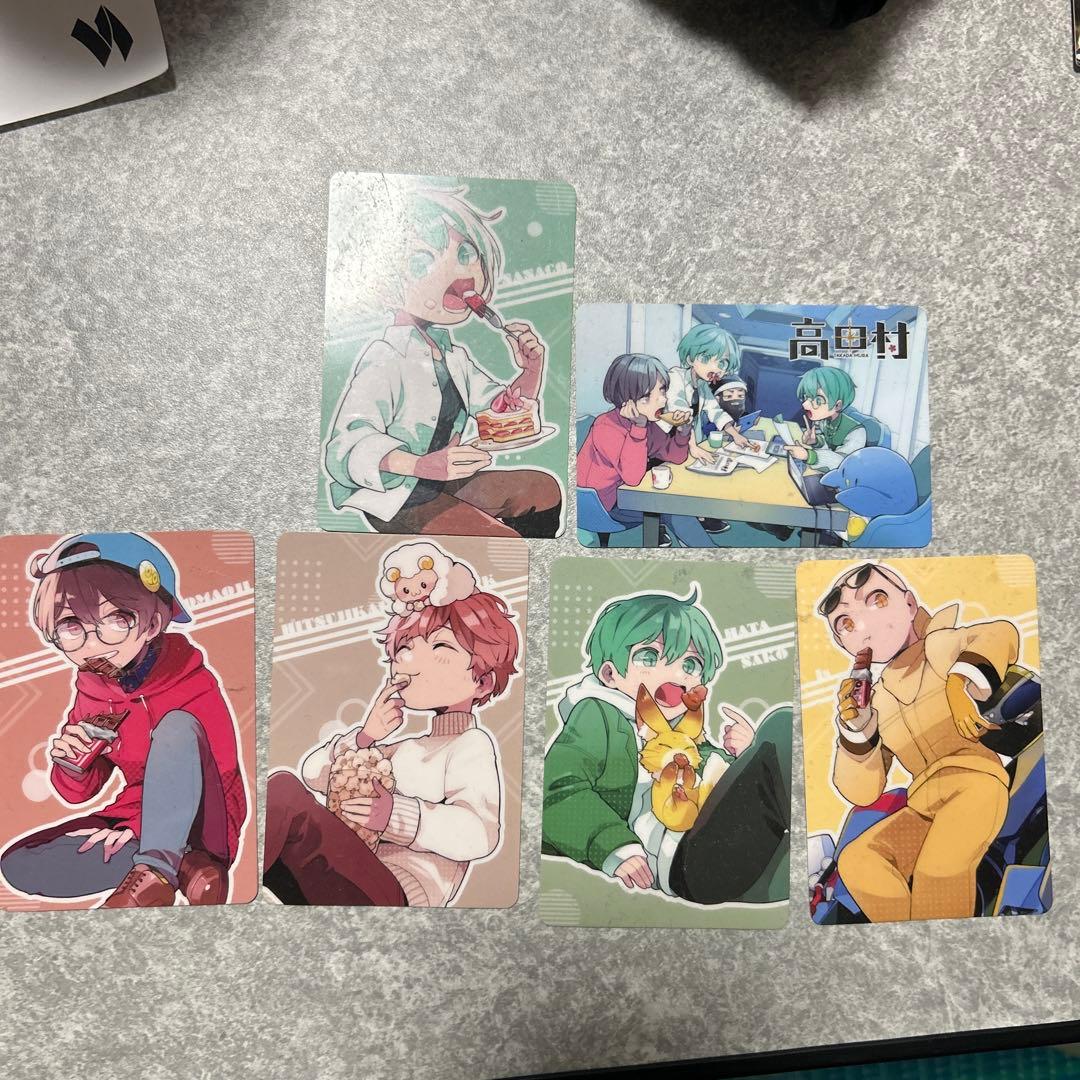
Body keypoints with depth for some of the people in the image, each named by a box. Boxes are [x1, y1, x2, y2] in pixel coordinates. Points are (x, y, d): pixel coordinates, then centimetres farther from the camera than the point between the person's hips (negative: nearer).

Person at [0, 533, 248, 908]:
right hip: (132, 821, 6)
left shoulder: (193, 683, -11)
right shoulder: (90, 694, 5)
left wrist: (133, 825, -20)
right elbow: (79, 793, 12)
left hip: (198, 825, -6)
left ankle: (155, 871, -34)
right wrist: (72, 765, -13)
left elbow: (223, 775, -13)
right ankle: (183, 866, -22)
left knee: (178, 724, -28)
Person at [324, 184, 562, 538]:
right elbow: (347, 448, -32)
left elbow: (501, 409, 20)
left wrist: (530, 371, 1)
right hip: (395, 498, -9)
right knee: (501, 539, -24)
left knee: (544, 489, 10)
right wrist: (425, 464, -45)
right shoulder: (384, 361, -22)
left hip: (444, 483, 9)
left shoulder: (454, 356, 8)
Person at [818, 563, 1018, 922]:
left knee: (938, 869, -29)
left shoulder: (938, 647, 6)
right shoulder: (879, 700, 18)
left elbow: (999, 634, -18)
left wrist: (962, 685, -33)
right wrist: (857, 727, -3)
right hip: (927, 808, 5)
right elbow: (862, 792, 12)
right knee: (857, 859, -15)